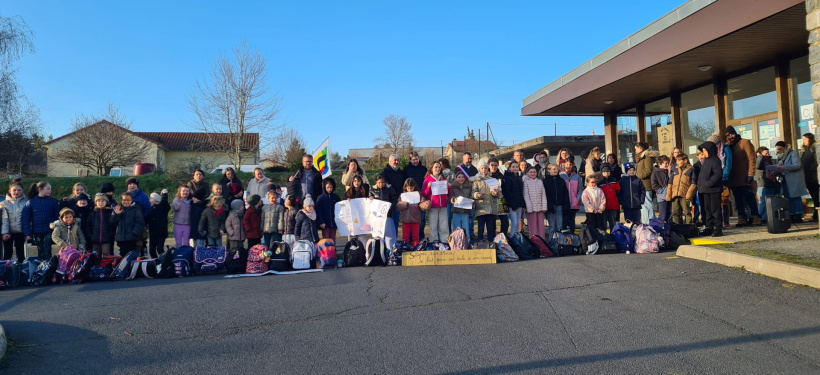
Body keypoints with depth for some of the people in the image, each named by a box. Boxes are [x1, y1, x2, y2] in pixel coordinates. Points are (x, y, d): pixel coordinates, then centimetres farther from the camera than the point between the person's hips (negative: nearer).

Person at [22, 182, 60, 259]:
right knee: (40, 251, 9)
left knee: (47, 250, -10)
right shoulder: (31, 202, 1)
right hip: (37, 232, 1)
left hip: (49, 231, -1)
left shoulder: (53, 201, 1)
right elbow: (25, 219, 1)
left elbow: (57, 216, 1)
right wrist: (27, 233, -4)